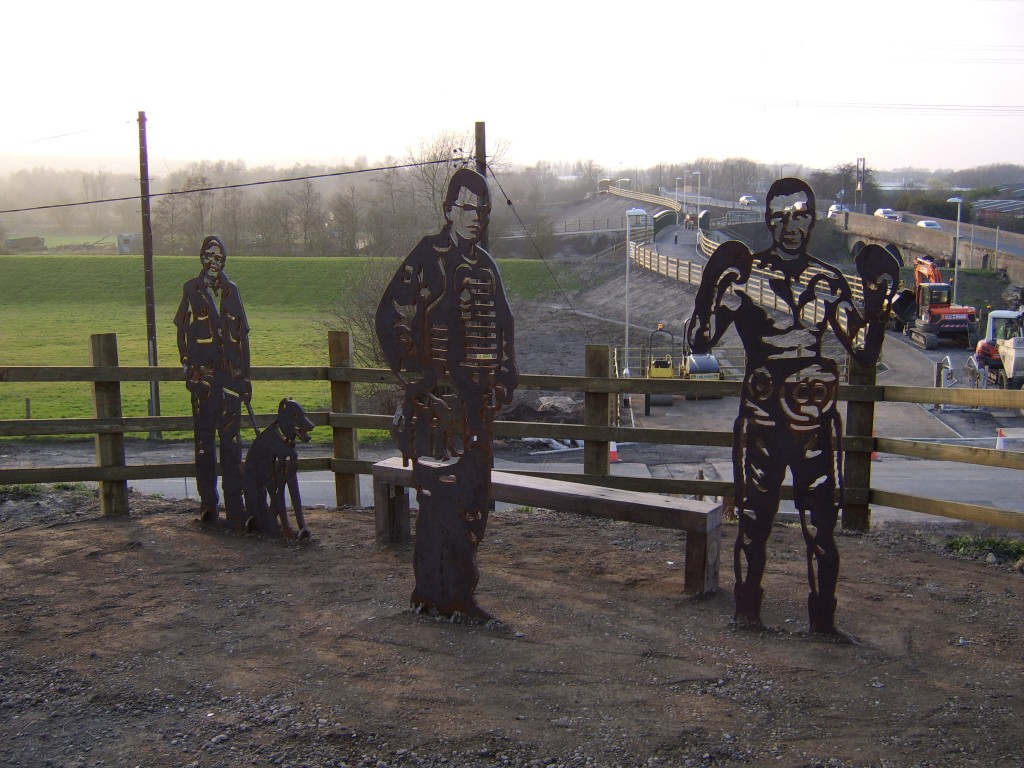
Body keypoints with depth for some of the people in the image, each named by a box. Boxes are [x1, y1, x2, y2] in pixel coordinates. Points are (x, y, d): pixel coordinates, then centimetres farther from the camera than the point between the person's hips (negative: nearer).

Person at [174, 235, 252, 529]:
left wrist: (245, 377, 13)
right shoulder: (191, 289, 7)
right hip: (203, 375, -2)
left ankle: (235, 507, -2)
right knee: (204, 440, 4)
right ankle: (208, 504, 11)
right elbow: (183, 331, 2)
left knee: (232, 442, -2)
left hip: (230, 375, 2)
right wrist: (189, 368, -8)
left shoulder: (232, 290, 14)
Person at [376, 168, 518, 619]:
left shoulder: (485, 266, 17)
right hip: (438, 401, -8)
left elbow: (503, 325, 27)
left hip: (478, 402, 8)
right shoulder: (428, 259, -7)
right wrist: (413, 375, -12)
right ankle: (437, 593, 3)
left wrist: (505, 374, 15)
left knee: (474, 495, 11)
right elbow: (390, 319, -10)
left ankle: (458, 590, 22)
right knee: (441, 495, -7)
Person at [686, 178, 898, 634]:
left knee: (821, 528, 2)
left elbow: (866, 352, 9)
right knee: (753, 523, 5)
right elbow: (700, 341, -2)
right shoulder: (742, 273, 3)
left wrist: (879, 300, -4)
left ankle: (823, 622, 14)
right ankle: (747, 615, 20)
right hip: (760, 422, -2)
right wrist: (714, 291, -16)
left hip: (816, 425, 2)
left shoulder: (829, 282, 10)